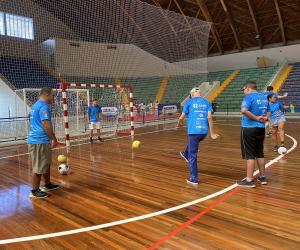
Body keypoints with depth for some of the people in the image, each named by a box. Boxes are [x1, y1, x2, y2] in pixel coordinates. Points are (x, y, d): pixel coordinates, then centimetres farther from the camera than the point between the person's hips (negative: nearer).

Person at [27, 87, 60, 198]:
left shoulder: (36, 105, 17)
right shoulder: (44, 106, -15)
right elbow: (46, 125, -23)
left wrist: (50, 139, 27)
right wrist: (54, 139, -16)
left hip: (37, 139, 10)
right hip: (40, 141, -10)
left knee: (46, 164, 19)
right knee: (39, 167, -1)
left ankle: (47, 185, 31)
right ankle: (35, 191, 10)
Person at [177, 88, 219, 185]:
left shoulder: (189, 102, 4)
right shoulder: (207, 102, 12)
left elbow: (182, 117, 5)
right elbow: (209, 117, 1)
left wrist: (179, 124, 27)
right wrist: (212, 133, 3)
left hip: (194, 131, -4)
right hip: (204, 131, 4)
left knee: (193, 156, 5)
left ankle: (194, 179, 10)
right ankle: (186, 155, 55)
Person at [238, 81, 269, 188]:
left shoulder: (249, 96, -13)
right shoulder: (264, 97, 12)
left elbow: (244, 110, -30)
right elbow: (267, 112, 21)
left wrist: (256, 118, -19)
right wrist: (263, 118, 6)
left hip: (249, 129, -8)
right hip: (261, 128, 8)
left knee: (250, 155, -1)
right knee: (260, 153, 17)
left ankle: (249, 180, 5)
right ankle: (262, 177, 27)